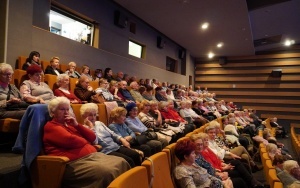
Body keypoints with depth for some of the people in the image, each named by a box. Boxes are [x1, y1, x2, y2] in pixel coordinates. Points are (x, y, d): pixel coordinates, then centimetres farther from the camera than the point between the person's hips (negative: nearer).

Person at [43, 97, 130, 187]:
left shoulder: (70, 124, 23)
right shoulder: (51, 126, 1)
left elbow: (93, 138, 16)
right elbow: (71, 140, -18)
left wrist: (77, 125, 3)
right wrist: (87, 142, 3)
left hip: (92, 155, 8)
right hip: (74, 162, -8)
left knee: (121, 163, -10)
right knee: (106, 172, -31)